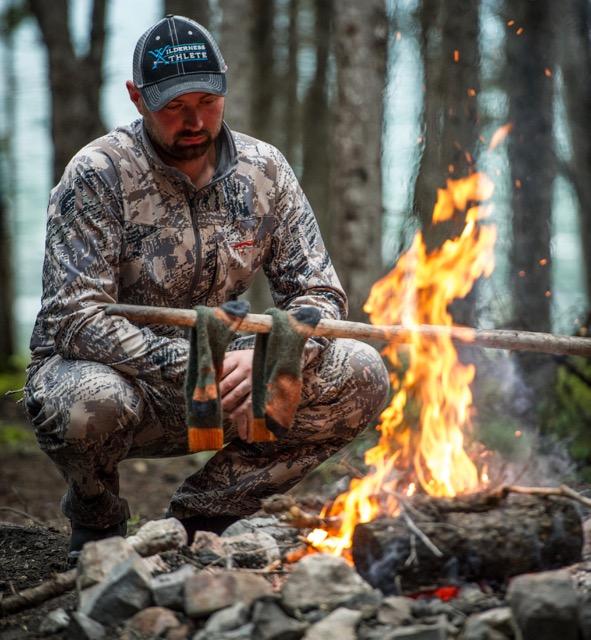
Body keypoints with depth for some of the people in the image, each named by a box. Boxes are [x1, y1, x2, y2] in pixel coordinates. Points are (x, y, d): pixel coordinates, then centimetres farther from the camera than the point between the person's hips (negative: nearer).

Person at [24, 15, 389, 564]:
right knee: (87, 404, -41)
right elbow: (73, 317, -24)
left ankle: (198, 517, -2)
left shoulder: (263, 171, -1)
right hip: (112, 370, -4)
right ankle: (97, 522, -2)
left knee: (362, 378, -14)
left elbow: (320, 294, -1)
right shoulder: (98, 175, -15)